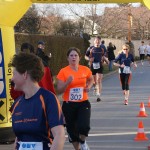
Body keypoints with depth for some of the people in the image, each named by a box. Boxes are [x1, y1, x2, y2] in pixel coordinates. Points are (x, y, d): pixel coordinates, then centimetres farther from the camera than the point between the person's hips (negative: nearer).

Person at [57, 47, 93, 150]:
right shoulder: (63, 71, -8)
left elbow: (91, 79, 22)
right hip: (69, 104, 0)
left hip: (83, 103, 0)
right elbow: (59, 90, -8)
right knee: (72, 130, 9)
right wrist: (68, 82, -24)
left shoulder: (85, 70, -1)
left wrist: (89, 86, 1)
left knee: (84, 126, -19)